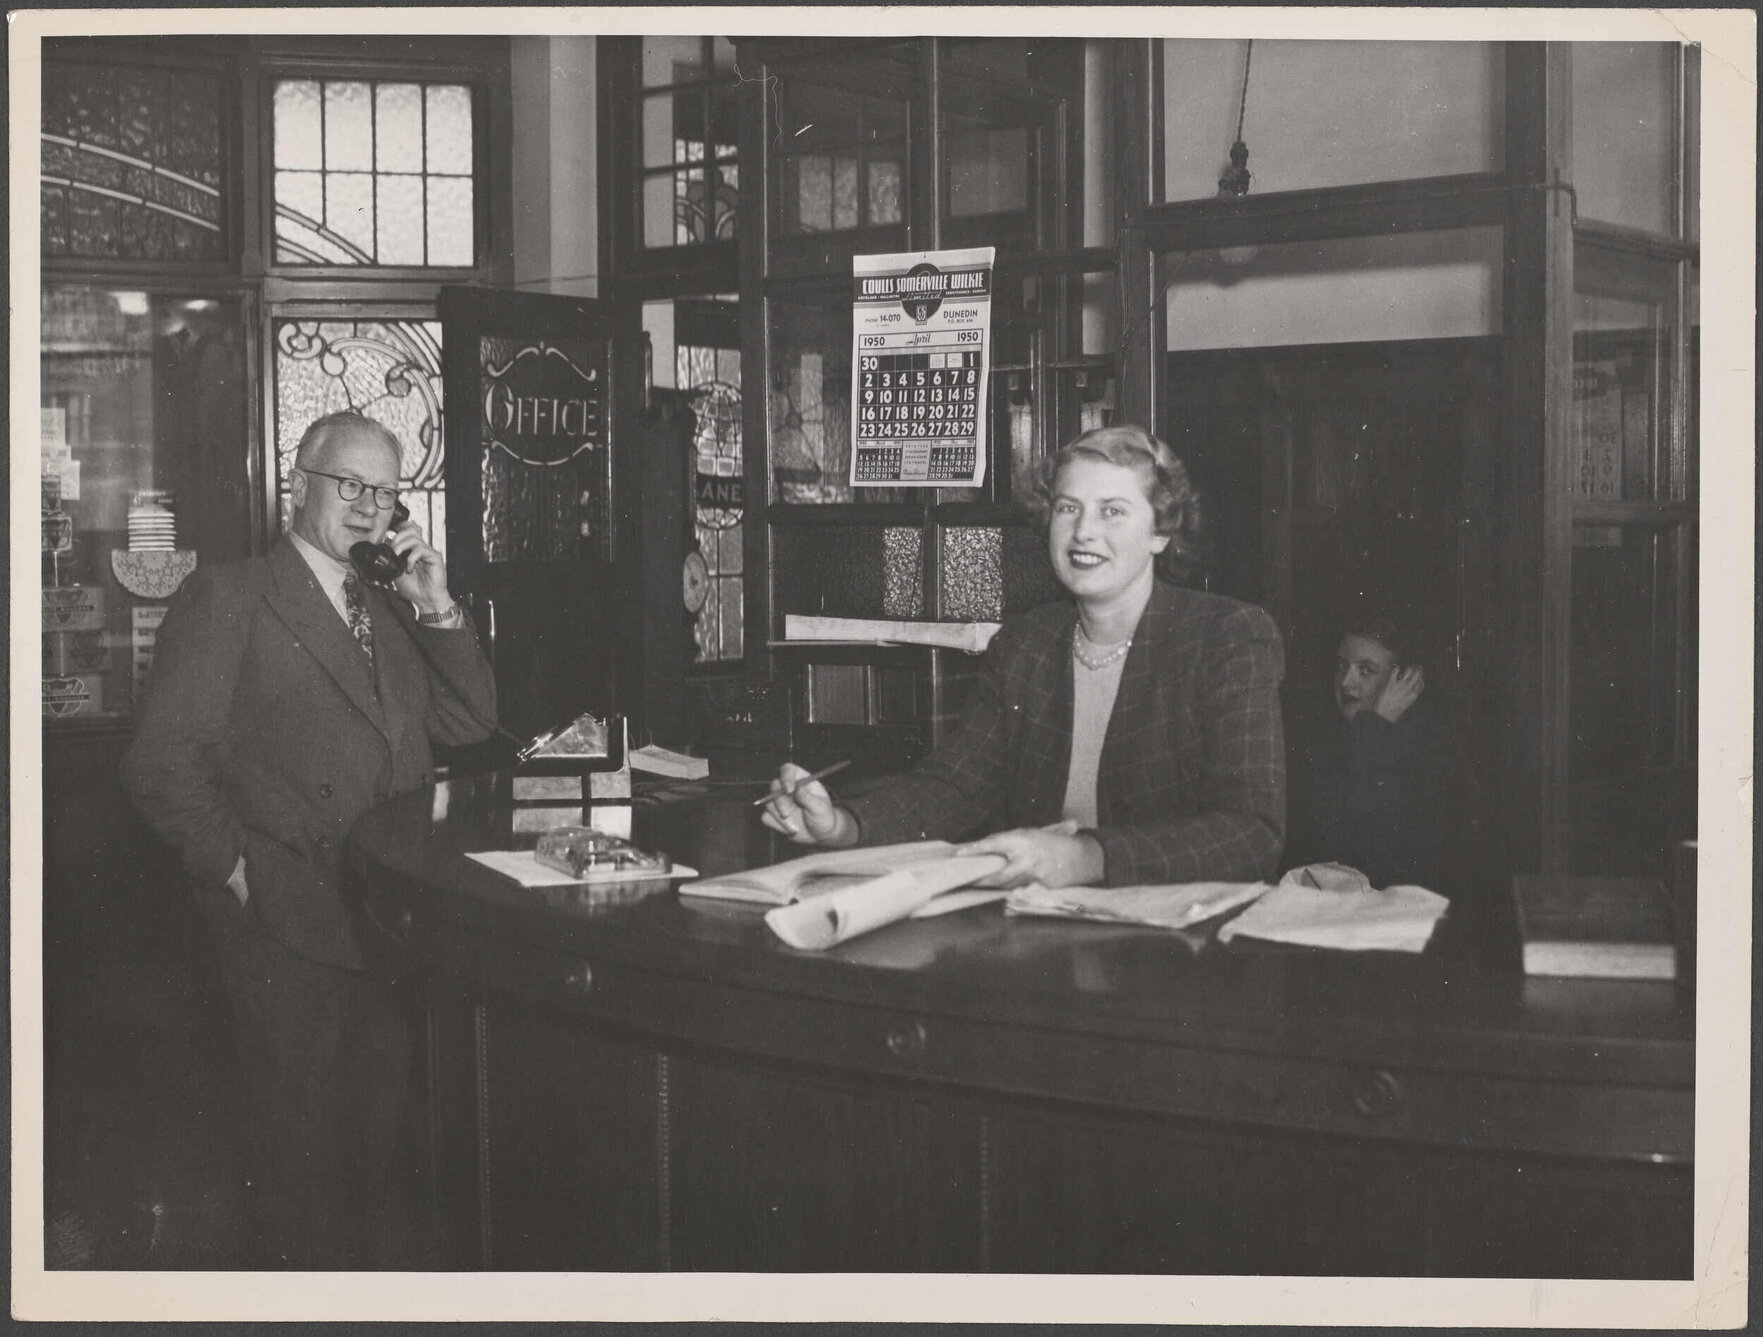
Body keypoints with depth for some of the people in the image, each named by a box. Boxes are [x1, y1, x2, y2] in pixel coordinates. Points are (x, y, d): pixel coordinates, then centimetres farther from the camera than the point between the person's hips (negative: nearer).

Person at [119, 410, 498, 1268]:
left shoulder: (390, 609, 16)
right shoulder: (227, 596, -4)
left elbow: (469, 726, 9)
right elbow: (161, 762, -10)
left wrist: (438, 610, -2)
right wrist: (236, 869, -12)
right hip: (289, 923, -6)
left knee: (378, 1127, 13)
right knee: (300, 1139, 2)